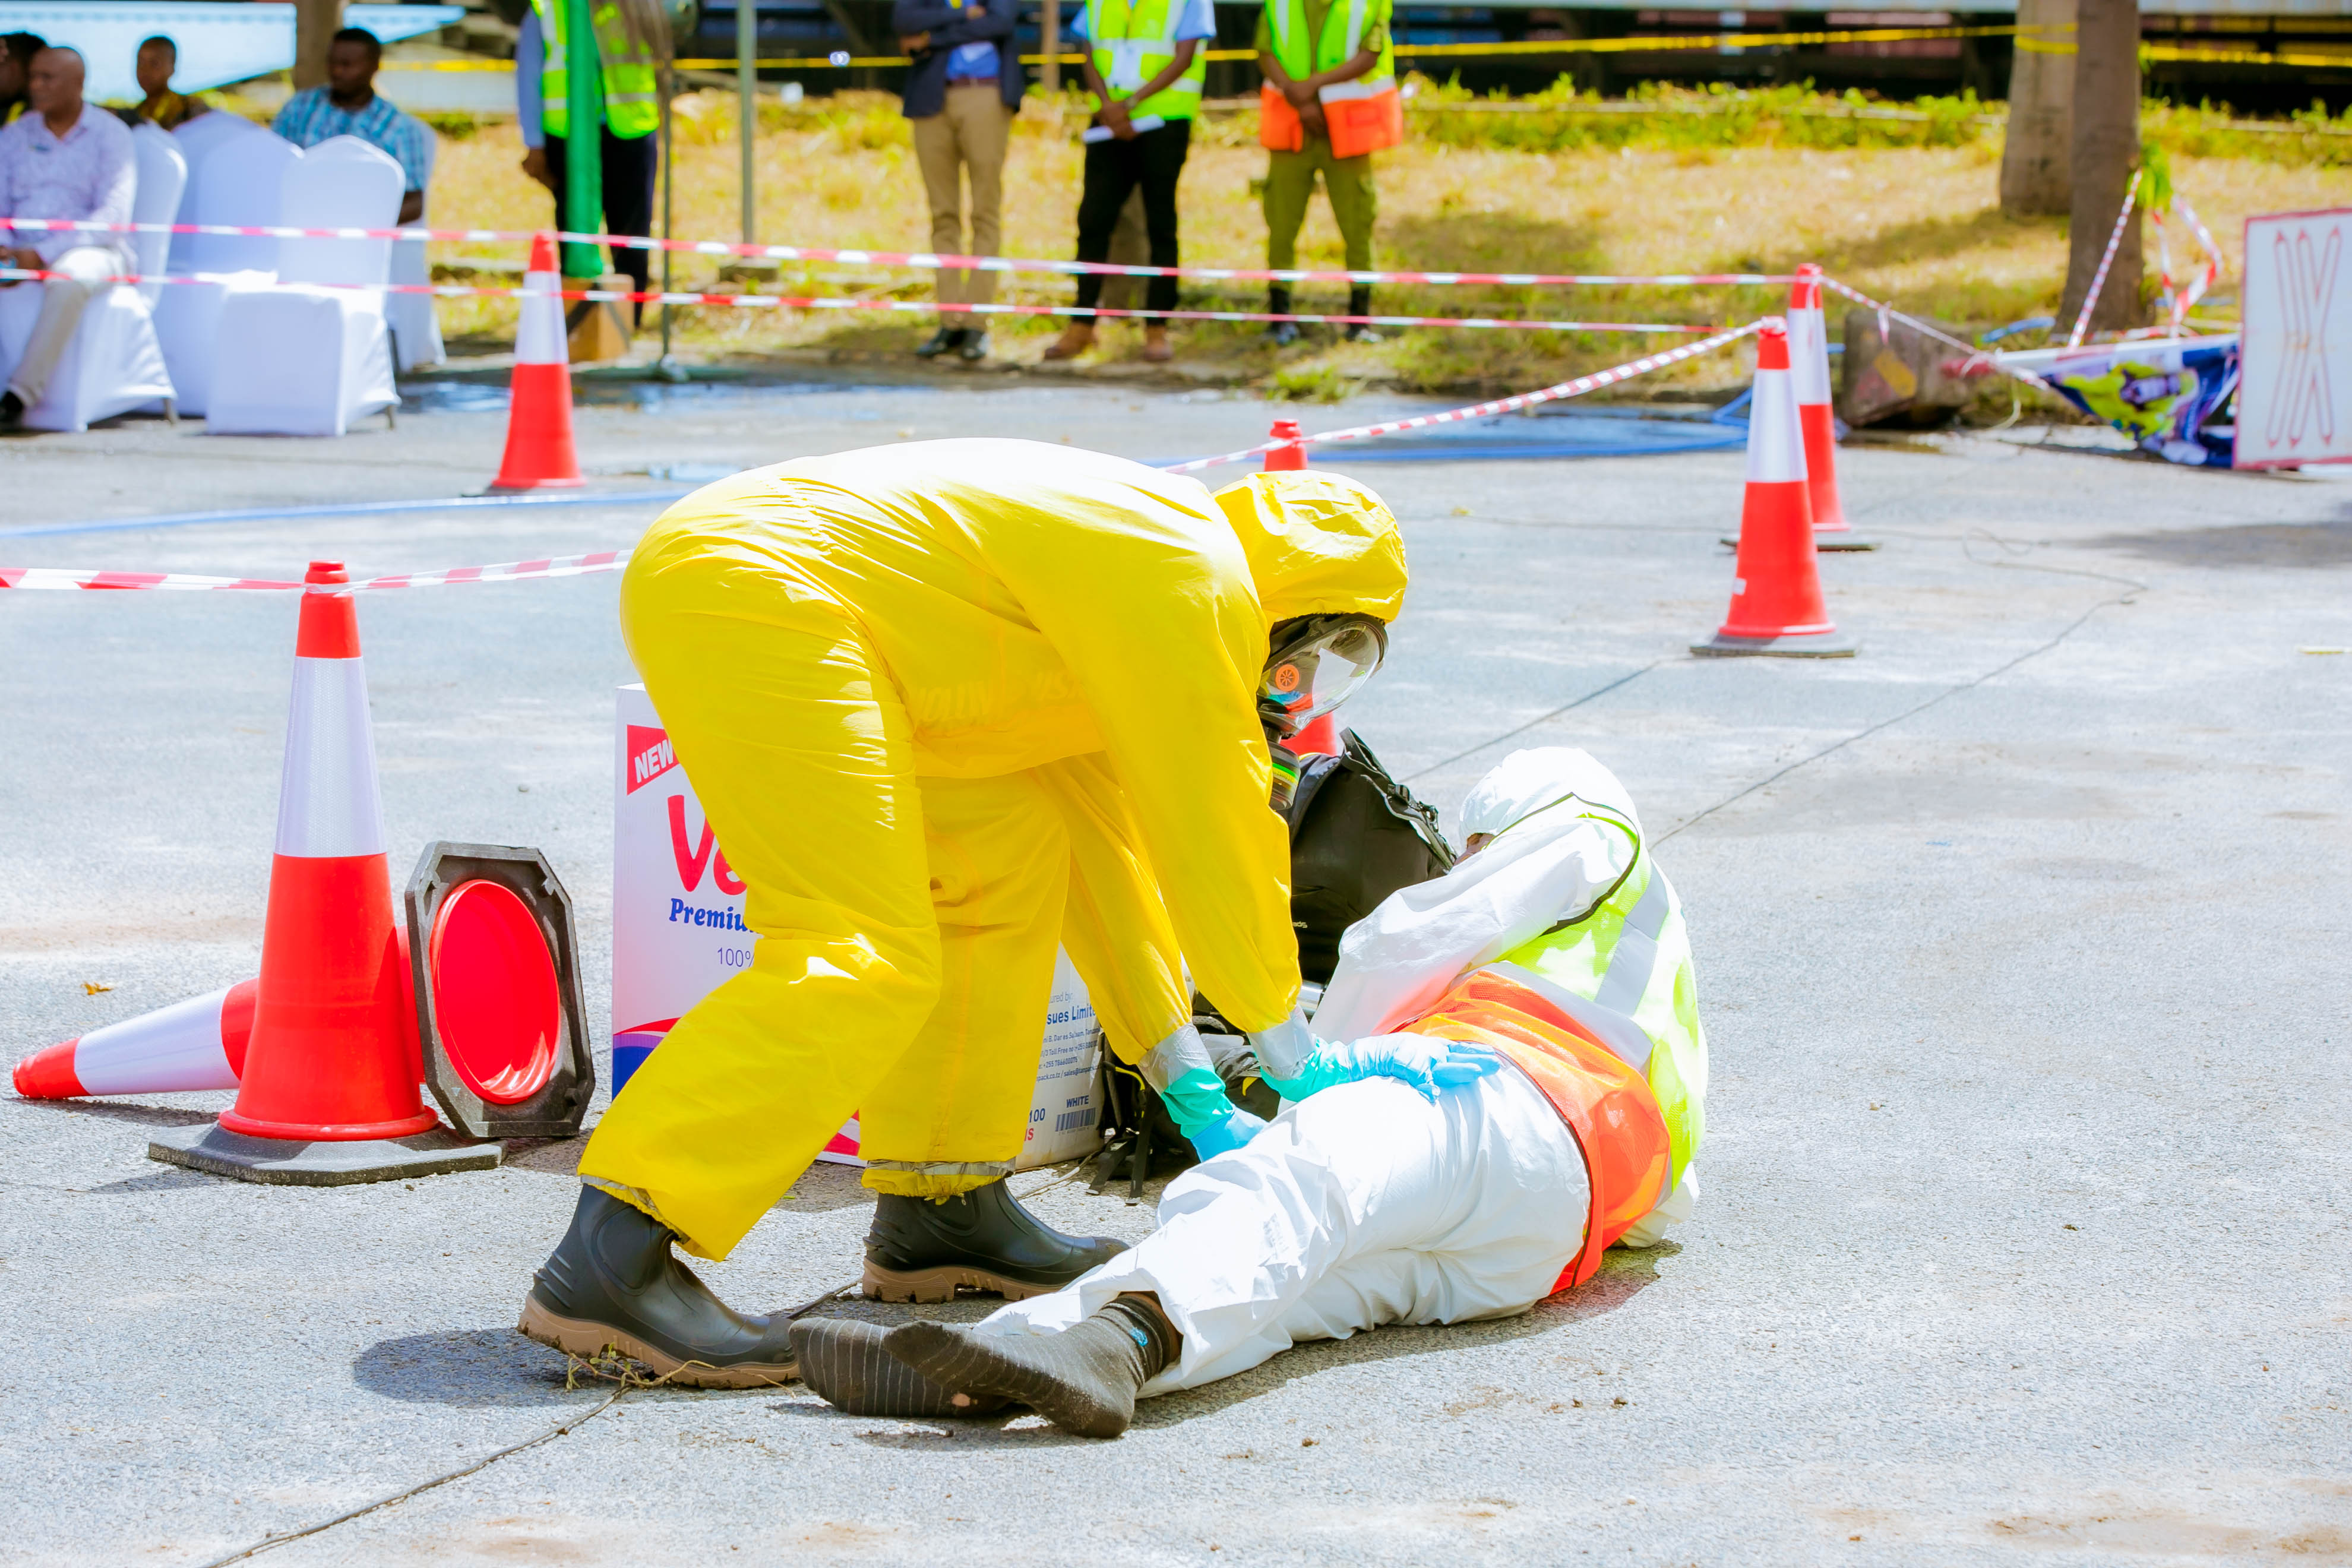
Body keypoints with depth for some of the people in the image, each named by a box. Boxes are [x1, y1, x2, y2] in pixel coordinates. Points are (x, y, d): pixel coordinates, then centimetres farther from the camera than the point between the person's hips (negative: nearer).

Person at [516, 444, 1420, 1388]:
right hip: (748, 594, -11)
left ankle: (937, 1213, 19)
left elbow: (1100, 827, 30)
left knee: (1006, 851, 15)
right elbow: (1208, 826, -3)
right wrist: (1288, 1041, 10)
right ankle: (610, 1261, -22)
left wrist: (1188, 1083, 29)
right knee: (864, 960, -17)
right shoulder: (1190, 576, -4)